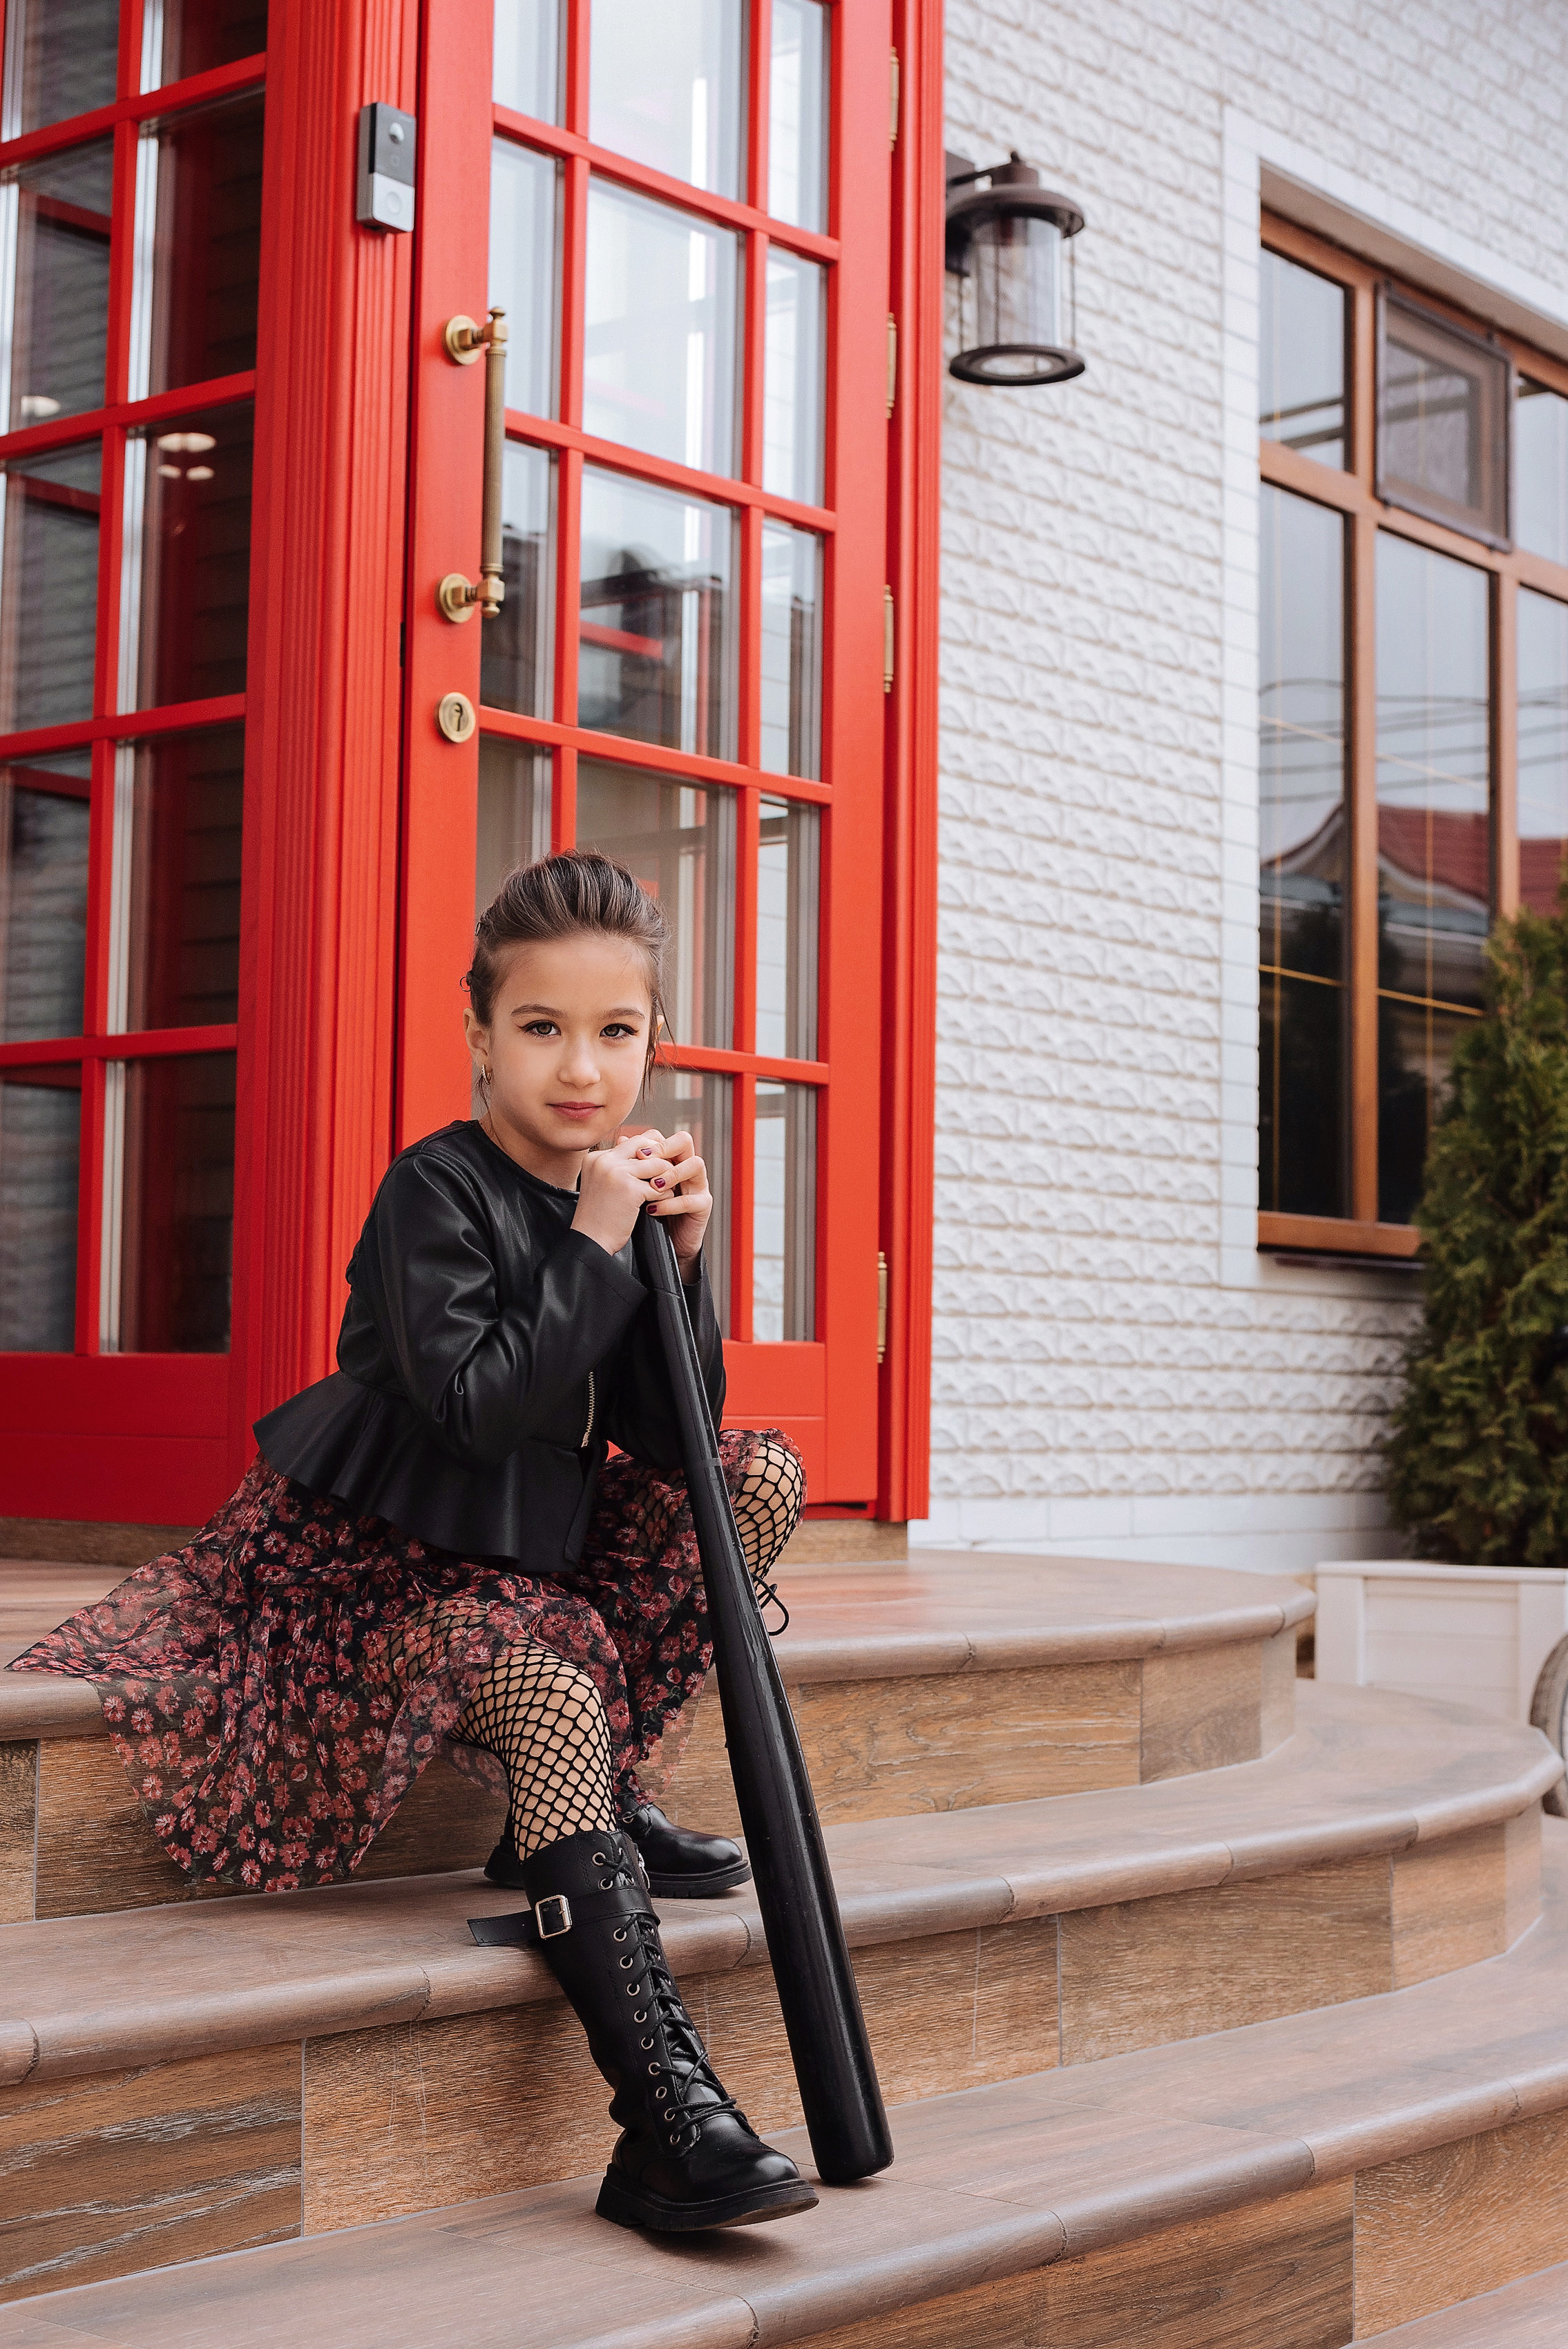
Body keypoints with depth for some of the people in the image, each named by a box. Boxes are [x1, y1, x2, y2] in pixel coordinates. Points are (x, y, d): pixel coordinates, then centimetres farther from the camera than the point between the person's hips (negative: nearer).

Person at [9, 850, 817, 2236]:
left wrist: (682, 1258, -11)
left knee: (763, 1480, -3)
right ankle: (665, 2120, -39)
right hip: (380, 1556, -7)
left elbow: (671, 1441, 1)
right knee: (549, 1692, -33)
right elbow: (476, 1404, -29)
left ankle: (600, 1810, -1)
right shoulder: (438, 1191, -16)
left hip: (537, 1539, 8)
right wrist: (596, 1247, -26)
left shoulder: (617, 1187, 4)